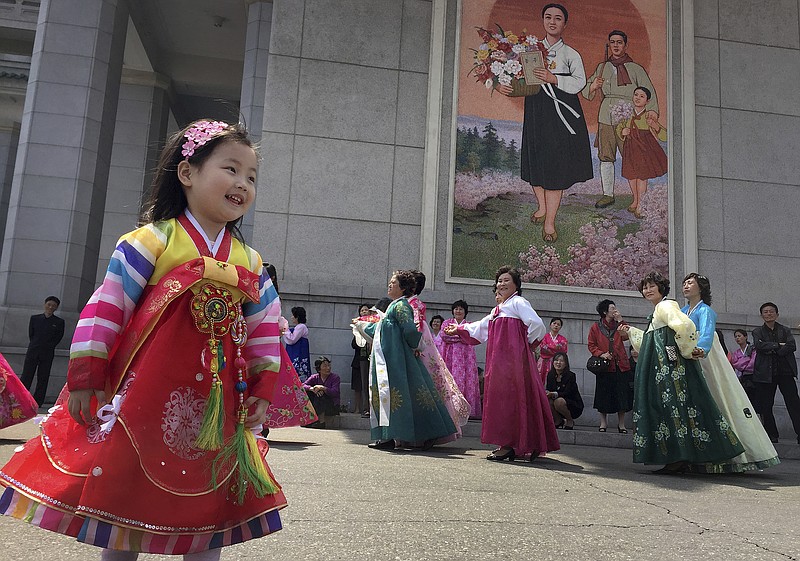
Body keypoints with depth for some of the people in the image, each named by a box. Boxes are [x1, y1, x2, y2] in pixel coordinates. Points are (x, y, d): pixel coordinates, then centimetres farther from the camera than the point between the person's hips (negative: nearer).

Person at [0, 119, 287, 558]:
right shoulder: (154, 240, -7)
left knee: (207, 506, 12)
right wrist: (85, 378, -8)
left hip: (214, 408, 4)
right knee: (125, 496, 9)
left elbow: (266, 326, 10)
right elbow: (105, 307, -7)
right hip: (144, 400, -3)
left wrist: (262, 390, 6)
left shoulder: (250, 263, 5)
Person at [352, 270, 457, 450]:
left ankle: (388, 437, -6)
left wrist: (414, 347, -6)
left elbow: (410, 330, -22)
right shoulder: (395, 305, 21)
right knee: (383, 393, 9)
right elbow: (380, 328, 32)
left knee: (391, 392, -9)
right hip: (385, 358, 10)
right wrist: (361, 325, 43)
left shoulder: (401, 305, -10)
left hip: (394, 358, -10)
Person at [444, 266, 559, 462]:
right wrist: (459, 329, 39)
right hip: (500, 360, 9)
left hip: (513, 359, -9)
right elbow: (479, 328, 35)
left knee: (509, 398, -10)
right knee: (500, 397, 7)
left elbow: (537, 325, -15)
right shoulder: (497, 310, 23)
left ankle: (509, 446, -7)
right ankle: (508, 445, 13)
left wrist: (526, 342, -3)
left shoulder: (518, 303, -4)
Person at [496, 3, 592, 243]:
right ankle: (542, 207, 28)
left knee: (556, 164, -6)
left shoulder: (571, 54, 8)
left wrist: (553, 79, -20)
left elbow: (579, 82, -5)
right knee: (536, 160, 5)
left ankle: (549, 221, -4)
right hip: (536, 112, 2)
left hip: (561, 113, -2)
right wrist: (503, 86, -12)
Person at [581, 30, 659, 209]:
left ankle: (637, 199, -1)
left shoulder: (635, 69, 8)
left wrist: (652, 109, -17)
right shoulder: (602, 67, 17)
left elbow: (648, 90, 0)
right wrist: (593, 86, -5)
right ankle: (608, 194, 15)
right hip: (605, 118, 4)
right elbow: (585, 91, 18)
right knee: (605, 157, 4)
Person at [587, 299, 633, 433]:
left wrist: (620, 321, -8)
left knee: (622, 394, 3)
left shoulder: (618, 325, 12)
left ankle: (621, 424, 13)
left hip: (621, 366, 2)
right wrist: (601, 354, -14)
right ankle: (603, 422, 15)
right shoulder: (596, 327, 4)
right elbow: (591, 345, 2)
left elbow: (625, 336, -6)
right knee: (603, 395, 3)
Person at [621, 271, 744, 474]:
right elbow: (650, 340, 31)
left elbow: (684, 325, -26)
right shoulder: (657, 311, 24)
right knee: (664, 406, 7)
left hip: (670, 365, -10)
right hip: (659, 368, 10)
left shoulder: (666, 306, -7)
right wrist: (631, 332, 35)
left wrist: (686, 350, -16)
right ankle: (678, 458, 9)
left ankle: (679, 458, -11)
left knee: (672, 404, -12)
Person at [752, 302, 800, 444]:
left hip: (785, 371, 0)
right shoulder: (758, 331, 10)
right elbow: (759, 346, -9)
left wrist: (773, 350, -13)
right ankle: (772, 435, 11)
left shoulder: (785, 330, 14)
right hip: (765, 373, 0)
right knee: (766, 406, 2)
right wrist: (779, 345, -10)